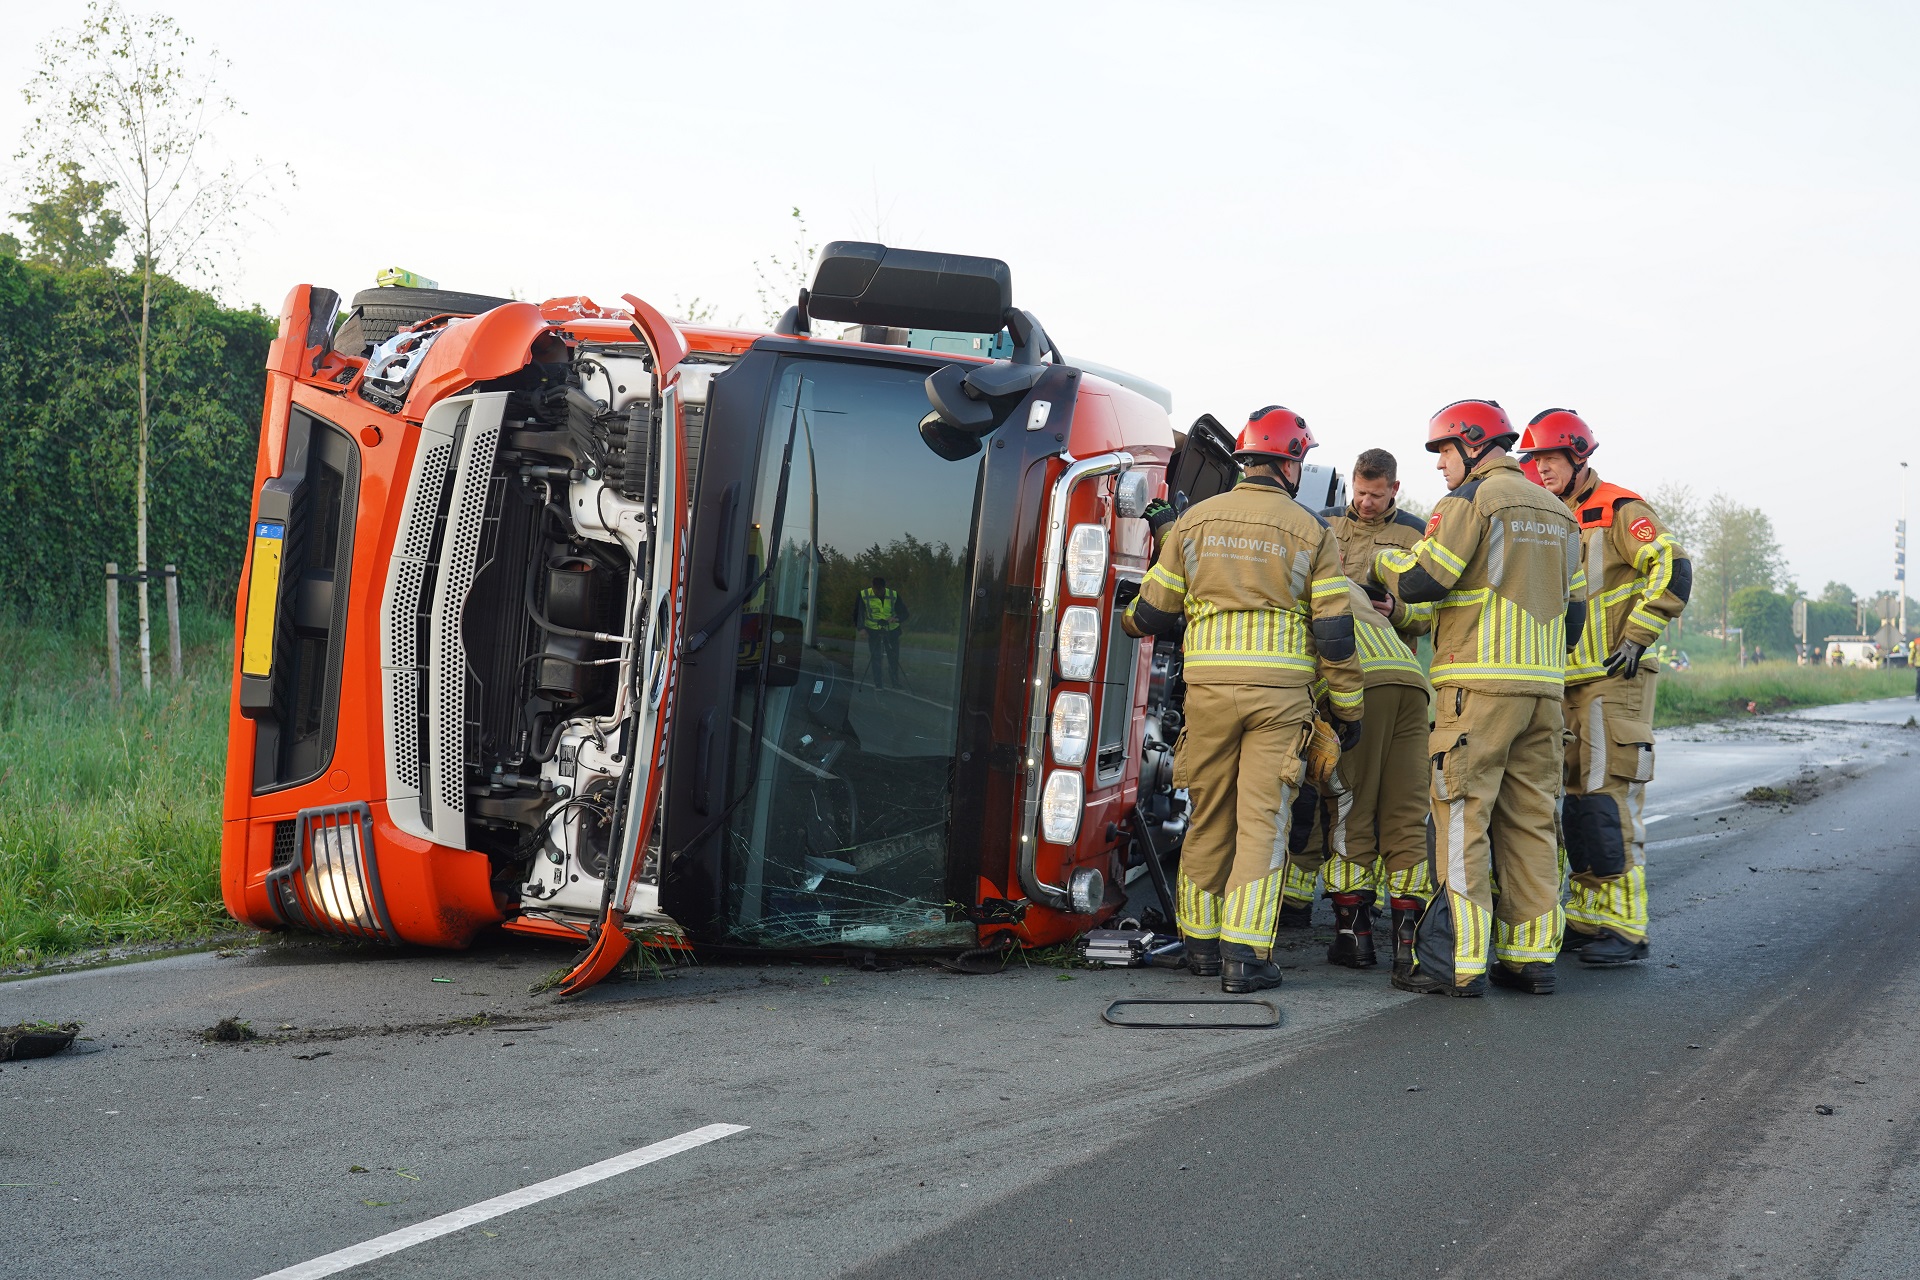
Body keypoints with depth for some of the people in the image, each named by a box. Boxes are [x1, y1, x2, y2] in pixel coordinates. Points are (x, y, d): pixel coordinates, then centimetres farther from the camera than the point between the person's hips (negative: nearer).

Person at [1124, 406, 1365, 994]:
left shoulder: (1193, 521, 7)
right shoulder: (1311, 531, 1)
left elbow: (1154, 611, 11)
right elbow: (1334, 630, -1)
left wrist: (1129, 619, 34)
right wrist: (1347, 706, 9)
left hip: (1208, 685, 3)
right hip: (1280, 689, -2)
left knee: (1208, 818, 13)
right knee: (1262, 820, -2)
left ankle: (1202, 942, 21)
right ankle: (1245, 956, -7)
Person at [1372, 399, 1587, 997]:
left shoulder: (1472, 499, -6)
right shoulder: (1555, 512, 20)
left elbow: (1421, 580, -11)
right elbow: (1574, 608, 21)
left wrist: (1384, 561, 9)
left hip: (1479, 684, -8)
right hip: (1543, 688, 8)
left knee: (1463, 818, -6)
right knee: (1530, 821, 10)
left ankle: (1458, 962, -9)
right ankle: (1532, 956, 10)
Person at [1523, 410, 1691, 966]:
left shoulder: (1619, 511, -7)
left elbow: (1672, 569, -18)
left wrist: (1637, 637, -19)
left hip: (1613, 679, -8)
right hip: (1568, 685, 9)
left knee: (1609, 802, -11)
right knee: (1578, 804, 10)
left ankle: (1625, 928, -9)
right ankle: (1586, 920, 16)